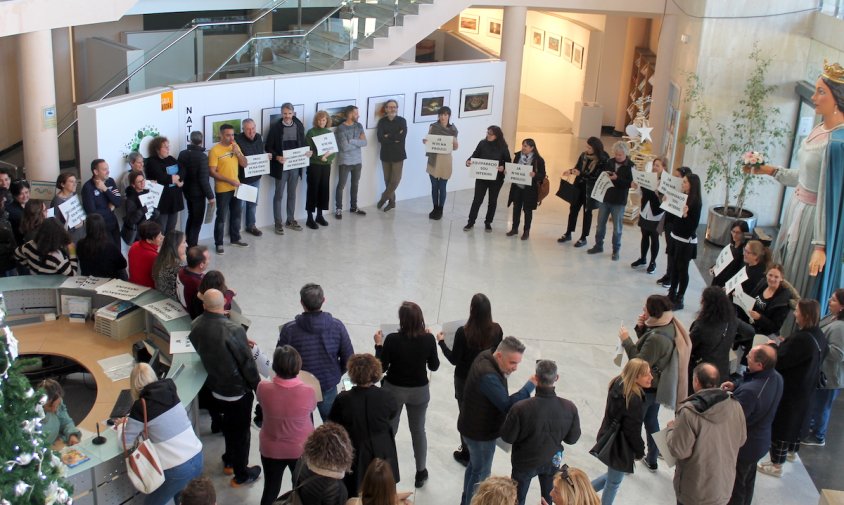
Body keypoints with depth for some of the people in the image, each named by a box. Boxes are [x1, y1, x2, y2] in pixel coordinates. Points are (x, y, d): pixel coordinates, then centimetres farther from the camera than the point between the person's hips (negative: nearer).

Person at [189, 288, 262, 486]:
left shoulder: (195, 326, -11)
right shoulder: (234, 330, -31)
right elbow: (247, 363, -22)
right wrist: (258, 388, -6)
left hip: (216, 387, 6)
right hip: (239, 390, -6)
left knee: (229, 424, 29)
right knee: (241, 431, 14)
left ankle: (229, 461, 48)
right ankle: (241, 475, 29)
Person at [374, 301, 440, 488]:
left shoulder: (392, 339, -22)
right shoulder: (429, 339, -16)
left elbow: (382, 367, -13)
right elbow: (434, 366, -2)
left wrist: (379, 345, -2)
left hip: (394, 390, -2)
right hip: (419, 391, 2)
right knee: (418, 430, 20)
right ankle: (420, 473, 33)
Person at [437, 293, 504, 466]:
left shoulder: (463, 332, -26)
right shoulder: (496, 330, -15)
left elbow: (454, 360, -16)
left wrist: (441, 342, -5)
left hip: (465, 380, -3)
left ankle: (466, 453, 30)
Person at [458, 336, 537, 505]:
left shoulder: (486, 357, -7)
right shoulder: (488, 376, -37)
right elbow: (508, 406, -32)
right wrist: (531, 385, -30)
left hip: (475, 426, 10)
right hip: (480, 433, -10)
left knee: (474, 465, 29)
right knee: (481, 473, 11)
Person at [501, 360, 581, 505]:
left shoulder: (521, 408, -35)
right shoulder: (570, 408, -26)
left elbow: (507, 437, -20)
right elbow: (572, 438, -10)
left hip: (525, 462, -2)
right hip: (552, 461, 2)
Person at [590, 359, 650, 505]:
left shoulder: (619, 384, -5)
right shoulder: (634, 399, -31)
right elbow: (633, 430, -22)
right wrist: (639, 451, -5)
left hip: (609, 439, 8)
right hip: (621, 446, -8)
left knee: (613, 476, 27)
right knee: (614, 482, 14)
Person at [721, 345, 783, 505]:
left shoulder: (750, 391, -41)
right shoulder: (776, 377, -13)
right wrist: (736, 387, -7)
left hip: (743, 445, -8)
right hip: (761, 439, 8)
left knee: (735, 485, 17)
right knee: (748, 480, 30)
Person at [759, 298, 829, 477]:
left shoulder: (802, 338, -31)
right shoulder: (819, 336, -2)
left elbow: (780, 361, -26)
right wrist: (786, 344, 9)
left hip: (790, 389, -9)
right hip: (805, 388, 9)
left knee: (781, 422, 4)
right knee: (796, 419, 26)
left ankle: (776, 465, 13)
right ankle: (791, 450, 46)